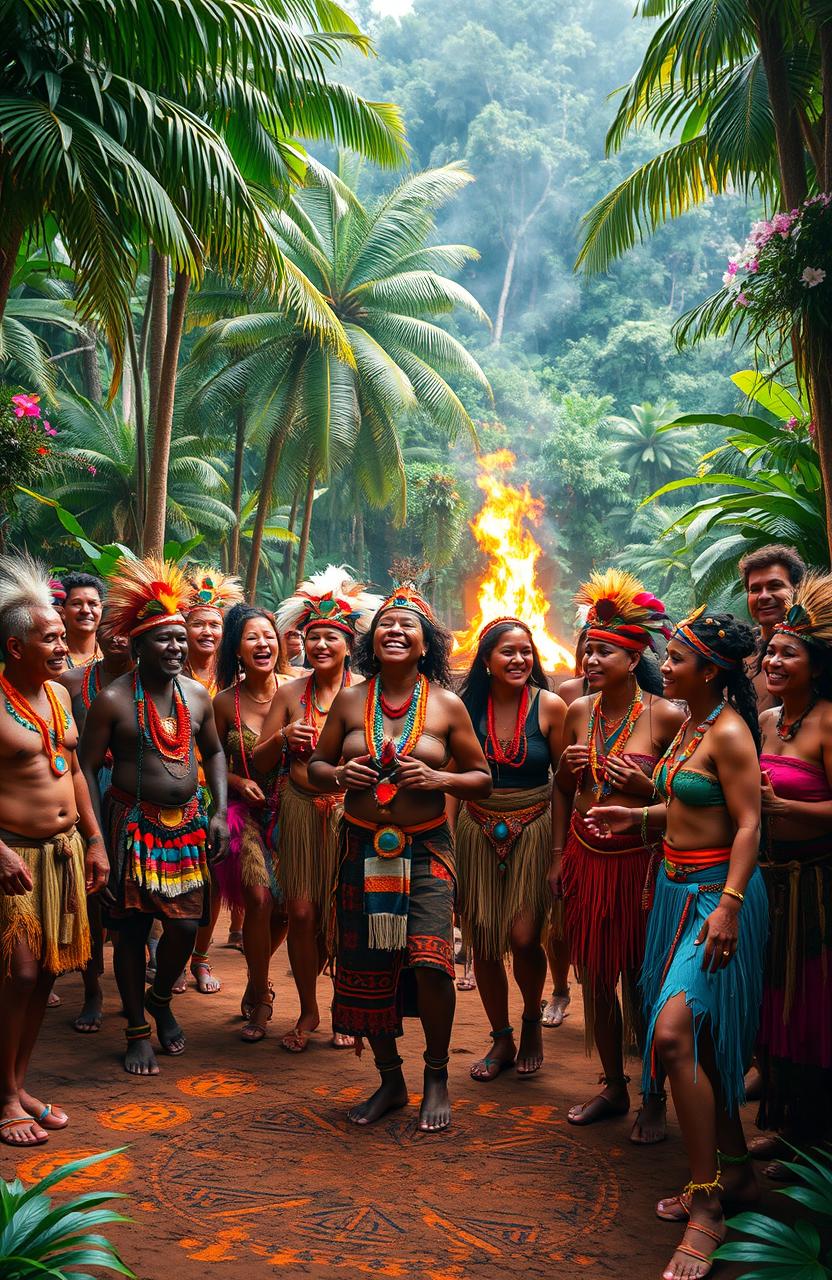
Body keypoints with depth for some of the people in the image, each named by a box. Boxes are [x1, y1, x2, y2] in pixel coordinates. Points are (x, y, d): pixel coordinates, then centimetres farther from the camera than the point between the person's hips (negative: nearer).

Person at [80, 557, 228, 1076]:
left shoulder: (197, 695, 4)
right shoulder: (113, 699, -10)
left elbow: (214, 751, 17)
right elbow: (88, 766, -8)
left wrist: (219, 812, 6)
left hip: (187, 825, 4)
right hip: (133, 824, -4)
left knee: (185, 925, 3)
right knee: (132, 929, 3)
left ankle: (161, 999, 33)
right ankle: (138, 1030, 21)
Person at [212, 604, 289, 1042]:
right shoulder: (225, 702, -3)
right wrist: (238, 782, -7)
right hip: (247, 811, -1)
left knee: (285, 905, 1)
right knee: (259, 899, -14)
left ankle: (257, 979, 32)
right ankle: (261, 1000, 6)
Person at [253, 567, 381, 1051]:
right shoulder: (290, 694, 6)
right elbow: (261, 763, 9)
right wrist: (282, 736, -9)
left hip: (351, 811, -2)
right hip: (301, 809, 2)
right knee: (302, 912, 1)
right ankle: (308, 1011, 20)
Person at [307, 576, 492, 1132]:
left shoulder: (447, 705, 0)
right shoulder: (350, 701, 5)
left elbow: (483, 779, 5)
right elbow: (316, 765, 13)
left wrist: (438, 779, -14)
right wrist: (340, 775, -9)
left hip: (425, 851, -3)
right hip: (363, 850, 3)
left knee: (430, 961, -17)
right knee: (366, 969, 7)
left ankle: (437, 1077, 8)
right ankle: (391, 1080, 28)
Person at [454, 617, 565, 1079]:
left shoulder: (549, 706, -7)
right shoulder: (467, 706, -1)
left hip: (533, 829, -2)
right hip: (478, 830, 3)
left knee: (523, 937, -10)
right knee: (482, 941, 5)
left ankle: (532, 1020, 20)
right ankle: (501, 1038, 24)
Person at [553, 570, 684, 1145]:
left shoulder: (666, 715, -9)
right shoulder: (579, 711, 5)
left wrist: (644, 785, -19)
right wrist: (559, 854, 3)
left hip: (638, 860, -5)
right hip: (586, 858, 5)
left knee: (641, 982, 1)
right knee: (595, 978, 11)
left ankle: (654, 1099, 19)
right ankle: (613, 1087, 28)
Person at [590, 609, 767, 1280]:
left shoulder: (729, 732, -15)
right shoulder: (688, 725, 11)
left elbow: (748, 823, -20)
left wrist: (729, 905, -26)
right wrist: (639, 817, 12)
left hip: (717, 891, -10)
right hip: (678, 887, 10)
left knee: (674, 1031, -18)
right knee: (700, 1037, 16)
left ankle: (706, 1207, -8)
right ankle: (734, 1170, 31)